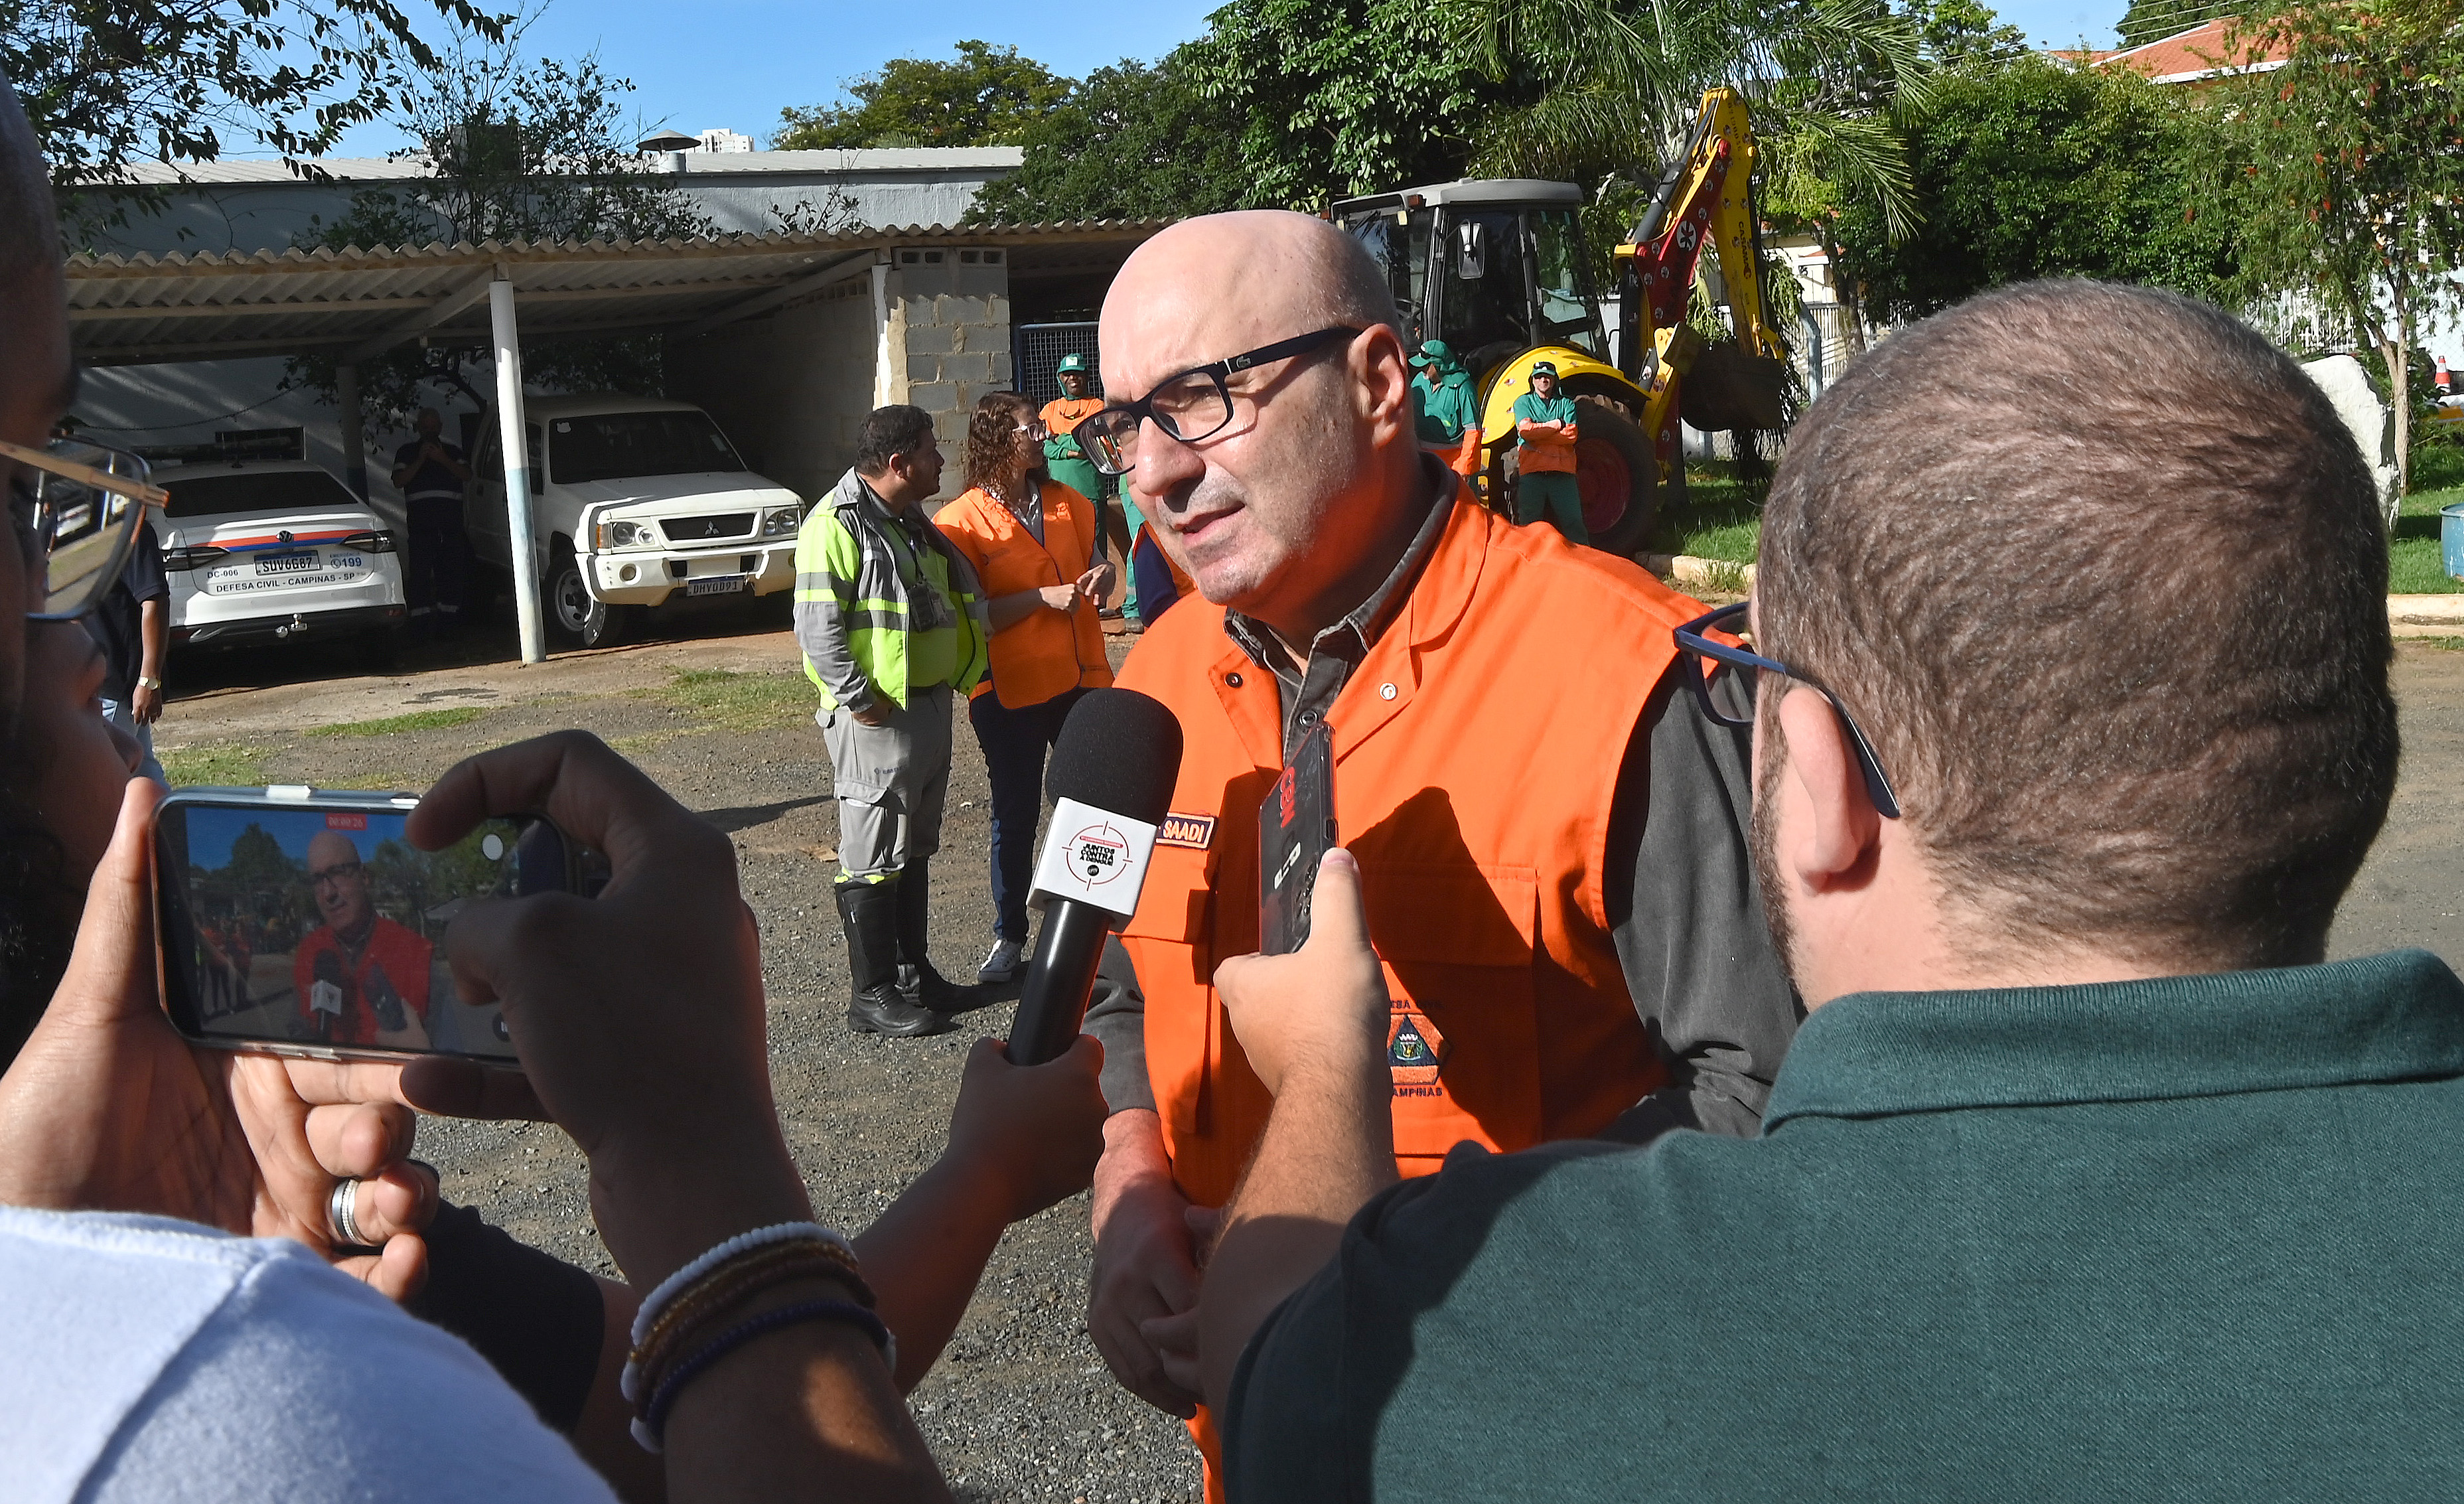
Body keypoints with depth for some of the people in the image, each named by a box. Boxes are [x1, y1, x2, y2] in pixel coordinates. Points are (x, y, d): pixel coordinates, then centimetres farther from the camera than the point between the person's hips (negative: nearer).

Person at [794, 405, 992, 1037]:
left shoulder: (912, 522, 16)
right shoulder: (837, 524, -14)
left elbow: (946, 602, 26)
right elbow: (816, 627, -20)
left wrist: (962, 674, 16)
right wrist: (860, 699, -21)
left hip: (930, 703, 9)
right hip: (876, 715, -9)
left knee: (914, 848, 16)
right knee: (873, 856, -4)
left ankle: (915, 972, 25)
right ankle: (872, 995, 2)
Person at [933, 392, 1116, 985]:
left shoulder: (1067, 502, 9)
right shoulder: (964, 521, -9)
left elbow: (1092, 560, 22)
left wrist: (1101, 575, -2)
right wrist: (1044, 597, -20)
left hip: (1081, 677, 5)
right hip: (1010, 688, -4)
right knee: (1015, 817, 7)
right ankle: (1009, 937, 20)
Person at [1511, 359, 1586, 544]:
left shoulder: (1566, 404, 14)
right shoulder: (1523, 402, 12)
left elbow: (1571, 435, -3)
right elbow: (1525, 430, -7)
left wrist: (1538, 432, -7)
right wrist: (1557, 424, -2)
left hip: (1562, 473, 1)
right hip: (1531, 472, -1)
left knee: (1573, 522, -1)